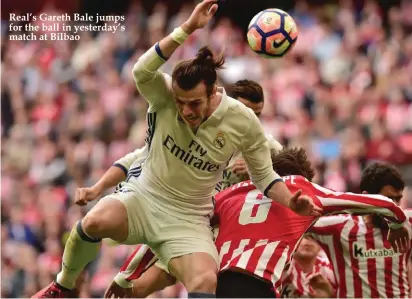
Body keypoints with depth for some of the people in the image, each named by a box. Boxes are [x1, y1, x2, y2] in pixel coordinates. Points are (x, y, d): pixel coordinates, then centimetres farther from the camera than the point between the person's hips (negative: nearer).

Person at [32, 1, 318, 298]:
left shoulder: (243, 122, -11)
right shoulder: (165, 96, -14)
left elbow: (264, 174, 3)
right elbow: (142, 71, -38)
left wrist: (290, 201, -17)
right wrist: (188, 29, -45)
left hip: (187, 220, 1)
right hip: (143, 195, 0)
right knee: (95, 221, -32)